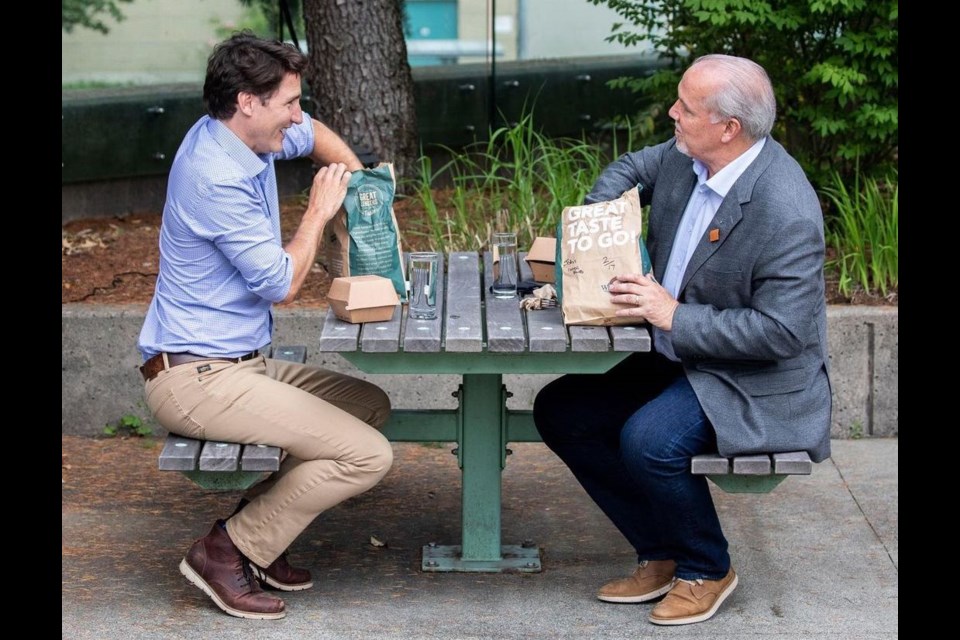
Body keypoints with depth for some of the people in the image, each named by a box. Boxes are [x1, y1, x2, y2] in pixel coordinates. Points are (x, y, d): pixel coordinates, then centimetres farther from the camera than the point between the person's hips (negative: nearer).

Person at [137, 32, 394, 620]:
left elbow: (312, 134, 30)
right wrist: (320, 212, -6)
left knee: (371, 404, 16)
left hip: (237, 362, 10)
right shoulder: (216, 178, -23)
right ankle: (228, 553, -7)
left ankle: (260, 525, 11)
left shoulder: (245, 133, 7)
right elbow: (281, 284, -17)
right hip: (196, 379, -10)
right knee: (368, 455, -16)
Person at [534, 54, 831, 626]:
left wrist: (674, 316, -27)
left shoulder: (786, 213, -28)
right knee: (559, 410, 0)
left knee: (649, 441, -31)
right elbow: (628, 171, 18)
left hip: (758, 385, -9)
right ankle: (662, 555, 9)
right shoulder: (685, 155, -5)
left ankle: (707, 570, -2)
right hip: (676, 356, 9)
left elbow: (782, 331, -27)